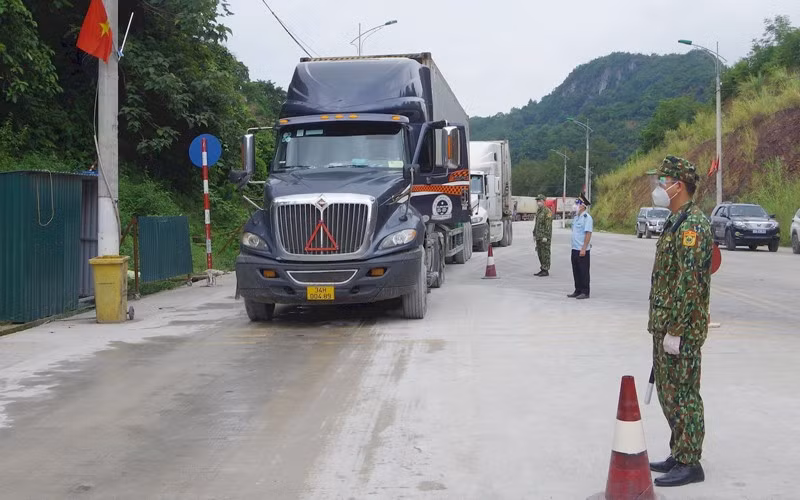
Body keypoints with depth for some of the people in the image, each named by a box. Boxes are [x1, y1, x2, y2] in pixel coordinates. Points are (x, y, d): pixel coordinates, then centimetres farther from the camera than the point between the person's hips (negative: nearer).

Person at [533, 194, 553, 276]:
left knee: (545, 253, -5)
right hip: (539, 237, 9)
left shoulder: (547, 211, -13)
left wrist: (545, 237, -21)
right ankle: (542, 269, 17)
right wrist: (534, 235, 18)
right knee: (540, 253, 11)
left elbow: (548, 225, -18)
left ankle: (546, 271, -2)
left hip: (545, 237, -9)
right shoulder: (538, 211, 15)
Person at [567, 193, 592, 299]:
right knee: (576, 271, 12)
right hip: (575, 249, 9)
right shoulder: (576, 217, 14)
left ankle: (585, 292, 4)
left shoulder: (587, 218, -13)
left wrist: (583, 249, -21)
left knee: (584, 271, -2)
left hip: (583, 250, -9)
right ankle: (578, 291, 20)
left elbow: (588, 234, -18)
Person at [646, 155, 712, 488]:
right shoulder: (676, 221, 15)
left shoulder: (692, 224, -18)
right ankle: (679, 454, 26)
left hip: (681, 329, -10)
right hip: (665, 326, 10)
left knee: (682, 395, -3)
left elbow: (690, 282, -23)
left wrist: (675, 331, -23)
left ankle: (689, 464, 6)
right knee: (669, 392, 16)